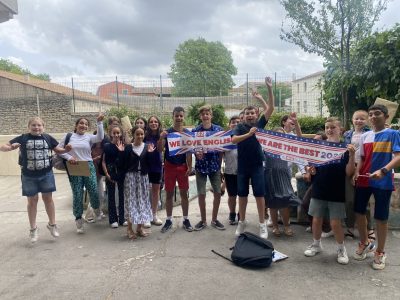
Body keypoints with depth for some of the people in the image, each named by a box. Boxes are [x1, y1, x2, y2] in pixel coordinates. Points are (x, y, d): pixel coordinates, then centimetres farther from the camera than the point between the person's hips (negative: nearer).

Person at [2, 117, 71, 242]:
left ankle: (52, 224, 25)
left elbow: (58, 150, 11)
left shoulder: (48, 138, -1)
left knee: (48, 198, 9)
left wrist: (66, 149, -11)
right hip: (29, 176, -1)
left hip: (46, 174, 1)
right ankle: (33, 228, 25)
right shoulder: (22, 138, -5)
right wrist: (11, 147, -25)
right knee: (32, 200, 10)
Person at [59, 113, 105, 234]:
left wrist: (99, 122, -20)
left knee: (94, 192, -1)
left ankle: (96, 210, 31)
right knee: (77, 194, 3)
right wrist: (68, 157, -10)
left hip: (89, 167, 1)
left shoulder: (89, 137, 4)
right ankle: (78, 220, 17)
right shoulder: (69, 136, 3)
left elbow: (100, 137, -16)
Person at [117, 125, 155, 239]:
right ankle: (130, 229, 9)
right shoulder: (127, 148, -3)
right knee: (131, 201, -1)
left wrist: (150, 153, -13)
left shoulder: (147, 147, 2)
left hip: (143, 177, 3)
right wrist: (121, 152, -15)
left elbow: (150, 164, -1)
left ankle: (140, 227, 21)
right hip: (131, 176, -3)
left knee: (143, 200, 8)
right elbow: (122, 165, -5)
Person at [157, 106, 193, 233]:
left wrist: (190, 167, -9)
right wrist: (161, 138, -25)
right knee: (169, 194, 8)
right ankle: (169, 220, 19)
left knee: (184, 193, 7)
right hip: (169, 166, 0)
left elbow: (189, 151, -1)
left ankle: (186, 220, 18)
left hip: (183, 166, 0)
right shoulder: (167, 132, -2)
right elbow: (160, 149, -7)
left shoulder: (188, 133, 0)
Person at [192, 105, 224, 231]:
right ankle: (203, 220, 20)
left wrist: (219, 162, 0)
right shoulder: (195, 131, -3)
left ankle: (214, 219, 22)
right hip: (200, 166, -1)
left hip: (215, 165, 1)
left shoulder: (218, 129, -1)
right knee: (201, 194, 3)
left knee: (218, 193, 4)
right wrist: (196, 153, -21)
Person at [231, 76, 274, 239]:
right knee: (242, 194, 10)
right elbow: (233, 140, -17)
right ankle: (241, 222, 25)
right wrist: (248, 134, -29)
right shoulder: (239, 127, 0)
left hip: (257, 165, -1)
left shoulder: (260, 124, 1)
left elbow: (270, 108, -7)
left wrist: (269, 89, -14)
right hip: (242, 166, 1)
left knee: (259, 194, 1)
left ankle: (262, 224, 12)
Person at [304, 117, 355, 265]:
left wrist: (352, 156, -24)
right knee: (316, 220, 11)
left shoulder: (345, 148, -5)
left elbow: (349, 173, -10)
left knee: (335, 223, 3)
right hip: (319, 190, 2)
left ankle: (341, 249, 26)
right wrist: (310, 169, -14)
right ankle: (316, 244, 32)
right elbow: (311, 166, 9)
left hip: (337, 192, -2)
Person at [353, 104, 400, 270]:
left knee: (381, 218, 4)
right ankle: (365, 243, 34)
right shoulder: (365, 136, 9)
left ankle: (380, 252, 23)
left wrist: (383, 171, -28)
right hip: (363, 181, 5)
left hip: (383, 182, -4)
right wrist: (356, 173, -3)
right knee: (359, 212, 10)